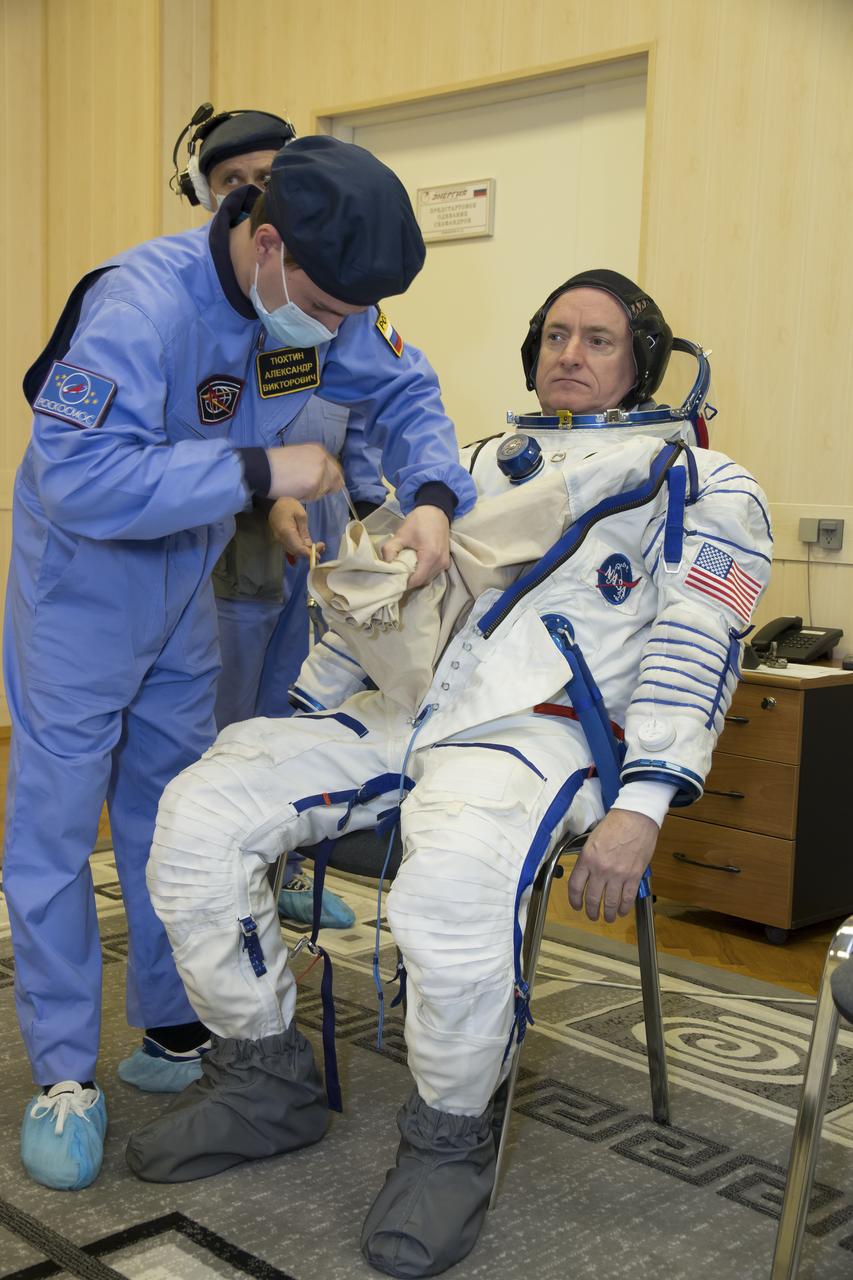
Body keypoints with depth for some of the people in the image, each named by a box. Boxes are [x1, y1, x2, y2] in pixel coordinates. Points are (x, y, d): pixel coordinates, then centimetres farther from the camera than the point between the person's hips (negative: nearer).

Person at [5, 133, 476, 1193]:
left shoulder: (321, 301, -11)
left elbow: (401, 394, 0)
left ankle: (173, 1034, 26)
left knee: (174, 808, 13)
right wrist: (259, 472, -38)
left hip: (185, 583, 7)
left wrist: (432, 497, -19)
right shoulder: (144, 304, -33)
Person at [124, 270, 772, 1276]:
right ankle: (264, 1081, 4)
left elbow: (694, 657, -3)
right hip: (399, 712, 6)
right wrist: (289, 715, 19)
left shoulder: (701, 483, 11)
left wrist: (639, 809, -16)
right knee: (199, 810, -14)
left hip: (535, 730, -6)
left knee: (451, 891, -39)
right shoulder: (486, 464, 28)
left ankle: (451, 1140, -10)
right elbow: (381, 598, 28)